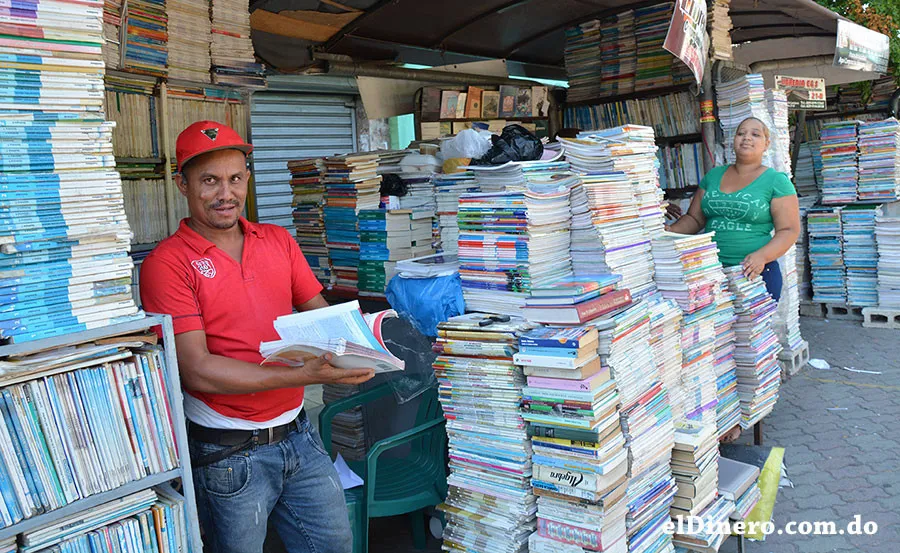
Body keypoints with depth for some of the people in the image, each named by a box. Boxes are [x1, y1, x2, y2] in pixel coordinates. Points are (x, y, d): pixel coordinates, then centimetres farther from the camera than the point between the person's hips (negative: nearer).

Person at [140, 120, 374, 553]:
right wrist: (305, 375, -27)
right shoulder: (167, 264, -12)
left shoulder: (279, 242, 6)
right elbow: (197, 371, -19)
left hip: (297, 433, 5)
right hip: (229, 453, -5)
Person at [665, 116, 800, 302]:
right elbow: (694, 218, 14)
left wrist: (762, 256, -22)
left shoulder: (777, 181, 0)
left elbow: (789, 230, -5)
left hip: (756, 273, -3)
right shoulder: (713, 176, 13)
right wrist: (670, 232, -6)